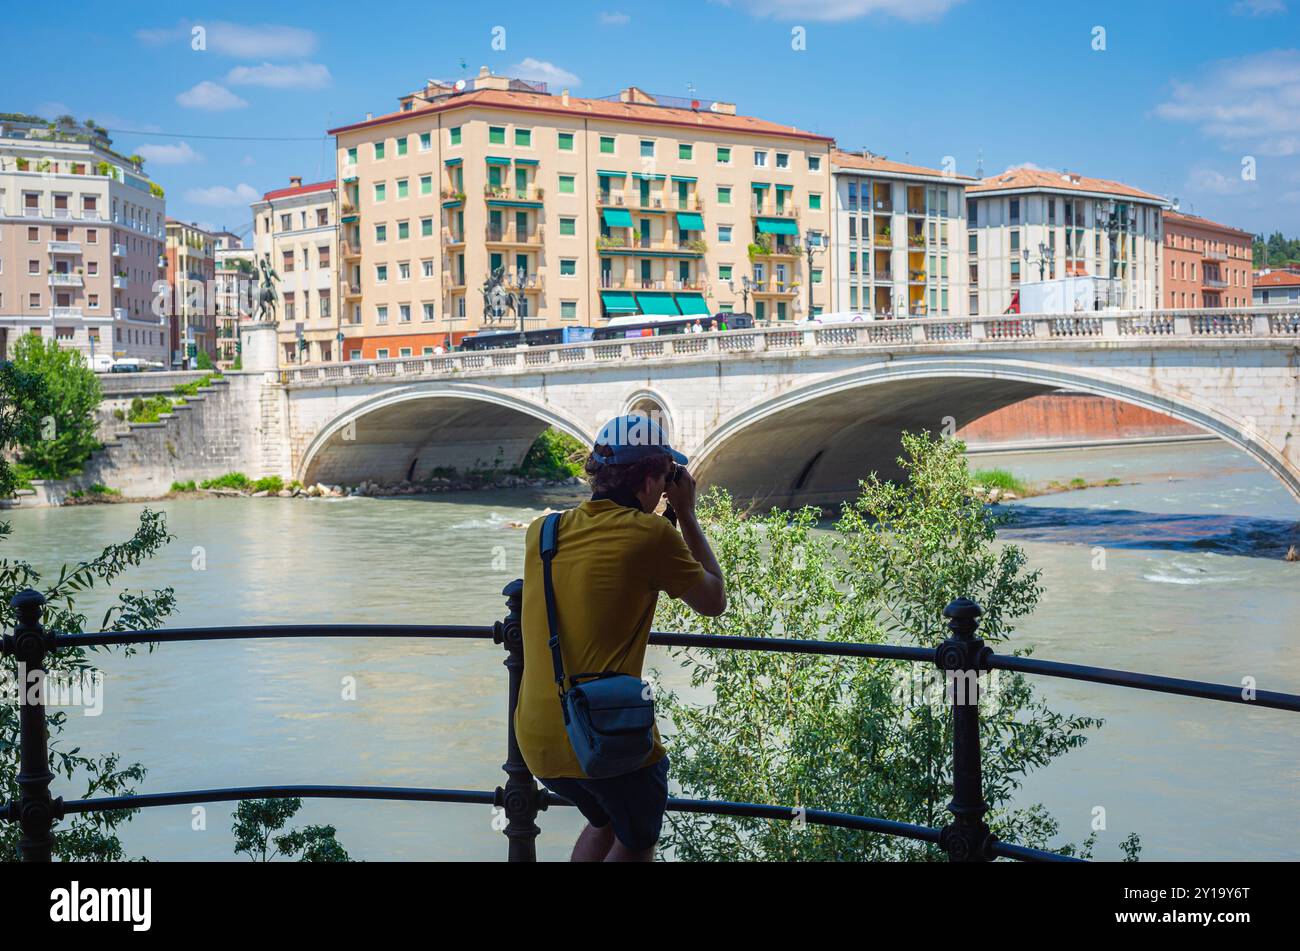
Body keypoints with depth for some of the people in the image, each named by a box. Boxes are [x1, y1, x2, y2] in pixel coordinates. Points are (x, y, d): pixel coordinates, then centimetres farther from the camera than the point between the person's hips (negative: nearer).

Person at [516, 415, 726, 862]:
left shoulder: (542, 532, 8)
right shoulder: (651, 534, -9)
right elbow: (714, 602, 6)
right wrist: (687, 515, 12)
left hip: (536, 739, 6)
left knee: (604, 823, 32)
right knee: (636, 843, 21)